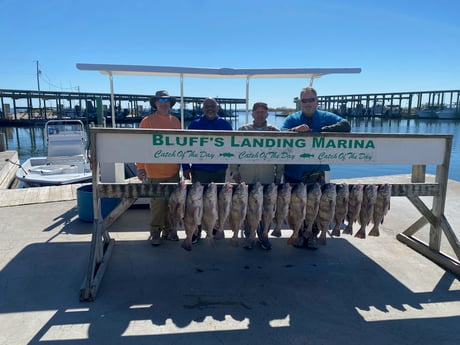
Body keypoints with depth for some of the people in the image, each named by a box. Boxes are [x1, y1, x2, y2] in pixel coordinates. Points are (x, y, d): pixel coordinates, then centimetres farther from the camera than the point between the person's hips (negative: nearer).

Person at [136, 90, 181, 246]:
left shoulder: (176, 121, 9)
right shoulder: (147, 121, -4)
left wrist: (182, 164, 14)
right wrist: (140, 167, -8)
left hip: (173, 170, 4)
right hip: (155, 172, -4)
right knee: (157, 202, 3)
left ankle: (168, 230, 25)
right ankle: (155, 232, 17)